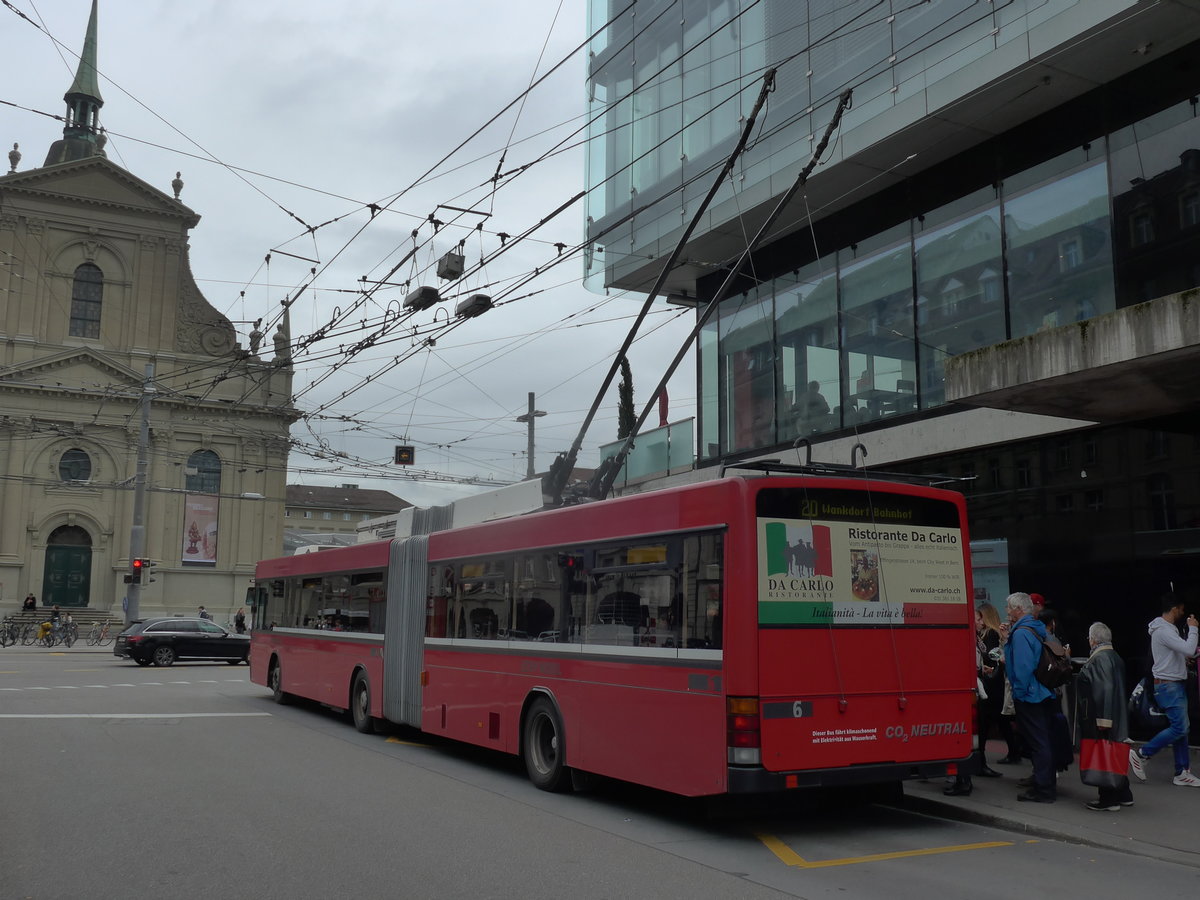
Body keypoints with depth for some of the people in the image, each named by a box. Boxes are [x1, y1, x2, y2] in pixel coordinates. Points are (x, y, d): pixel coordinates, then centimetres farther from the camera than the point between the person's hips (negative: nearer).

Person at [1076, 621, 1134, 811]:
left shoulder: (1099, 659, -18)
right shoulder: (1114, 657, 12)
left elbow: (1104, 689, -24)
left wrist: (1102, 719, -24)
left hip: (1099, 719, -10)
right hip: (1116, 718, 10)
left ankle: (1108, 799, 3)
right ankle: (1123, 795, 26)